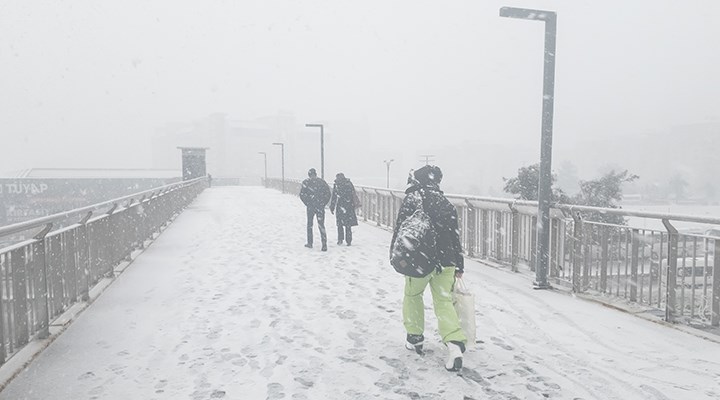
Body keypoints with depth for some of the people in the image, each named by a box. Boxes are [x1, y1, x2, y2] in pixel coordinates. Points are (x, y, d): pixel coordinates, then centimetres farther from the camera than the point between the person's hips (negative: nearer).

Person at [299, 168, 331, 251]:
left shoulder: (306, 182, -2)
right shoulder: (322, 181, 2)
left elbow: (302, 195, -5)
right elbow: (328, 194, 1)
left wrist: (307, 204, 6)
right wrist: (324, 203, 6)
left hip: (310, 206, -1)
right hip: (321, 206, 1)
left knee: (309, 224, 16)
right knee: (321, 225, 2)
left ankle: (310, 243, 22)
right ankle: (324, 244, -10)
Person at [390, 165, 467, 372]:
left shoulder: (412, 198, -3)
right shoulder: (445, 203, 12)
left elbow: (401, 228, -8)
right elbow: (455, 236, 15)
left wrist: (395, 253, 1)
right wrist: (459, 265, 21)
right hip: (445, 262, 4)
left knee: (412, 295, 19)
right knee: (444, 302, 8)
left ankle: (415, 337, 27)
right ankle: (455, 342, -11)